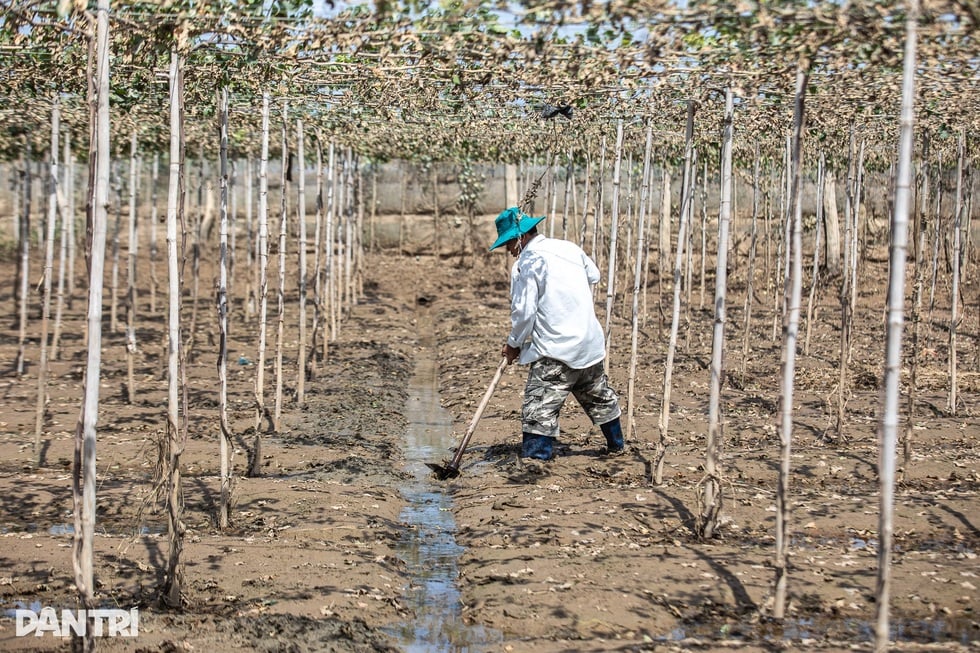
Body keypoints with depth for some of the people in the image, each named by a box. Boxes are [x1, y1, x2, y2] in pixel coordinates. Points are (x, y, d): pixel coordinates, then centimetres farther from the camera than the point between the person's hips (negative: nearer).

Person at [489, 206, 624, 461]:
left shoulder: (526, 263, -14)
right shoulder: (569, 247, 7)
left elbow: (524, 311, -15)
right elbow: (593, 275, 24)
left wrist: (514, 344, -1)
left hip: (555, 351, -8)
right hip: (591, 343, 8)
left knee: (539, 409, -8)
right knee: (599, 396, 25)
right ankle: (616, 443, 40)